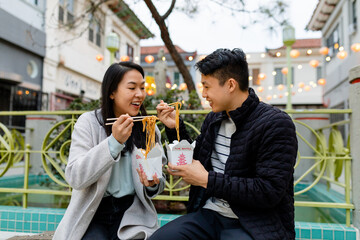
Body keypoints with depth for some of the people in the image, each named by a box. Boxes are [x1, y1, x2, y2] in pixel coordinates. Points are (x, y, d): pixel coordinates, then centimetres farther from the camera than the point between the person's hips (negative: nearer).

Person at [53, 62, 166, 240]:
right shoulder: (89, 122, -3)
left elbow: (158, 182, 10)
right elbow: (74, 178, -14)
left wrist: (152, 184, -14)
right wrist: (114, 141, -23)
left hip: (132, 213, 3)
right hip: (93, 212, -2)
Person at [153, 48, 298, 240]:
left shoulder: (275, 123, -14)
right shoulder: (213, 119, 9)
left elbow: (270, 192, -21)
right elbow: (195, 163, 21)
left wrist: (208, 180, -18)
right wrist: (175, 128, 7)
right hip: (209, 214, 6)